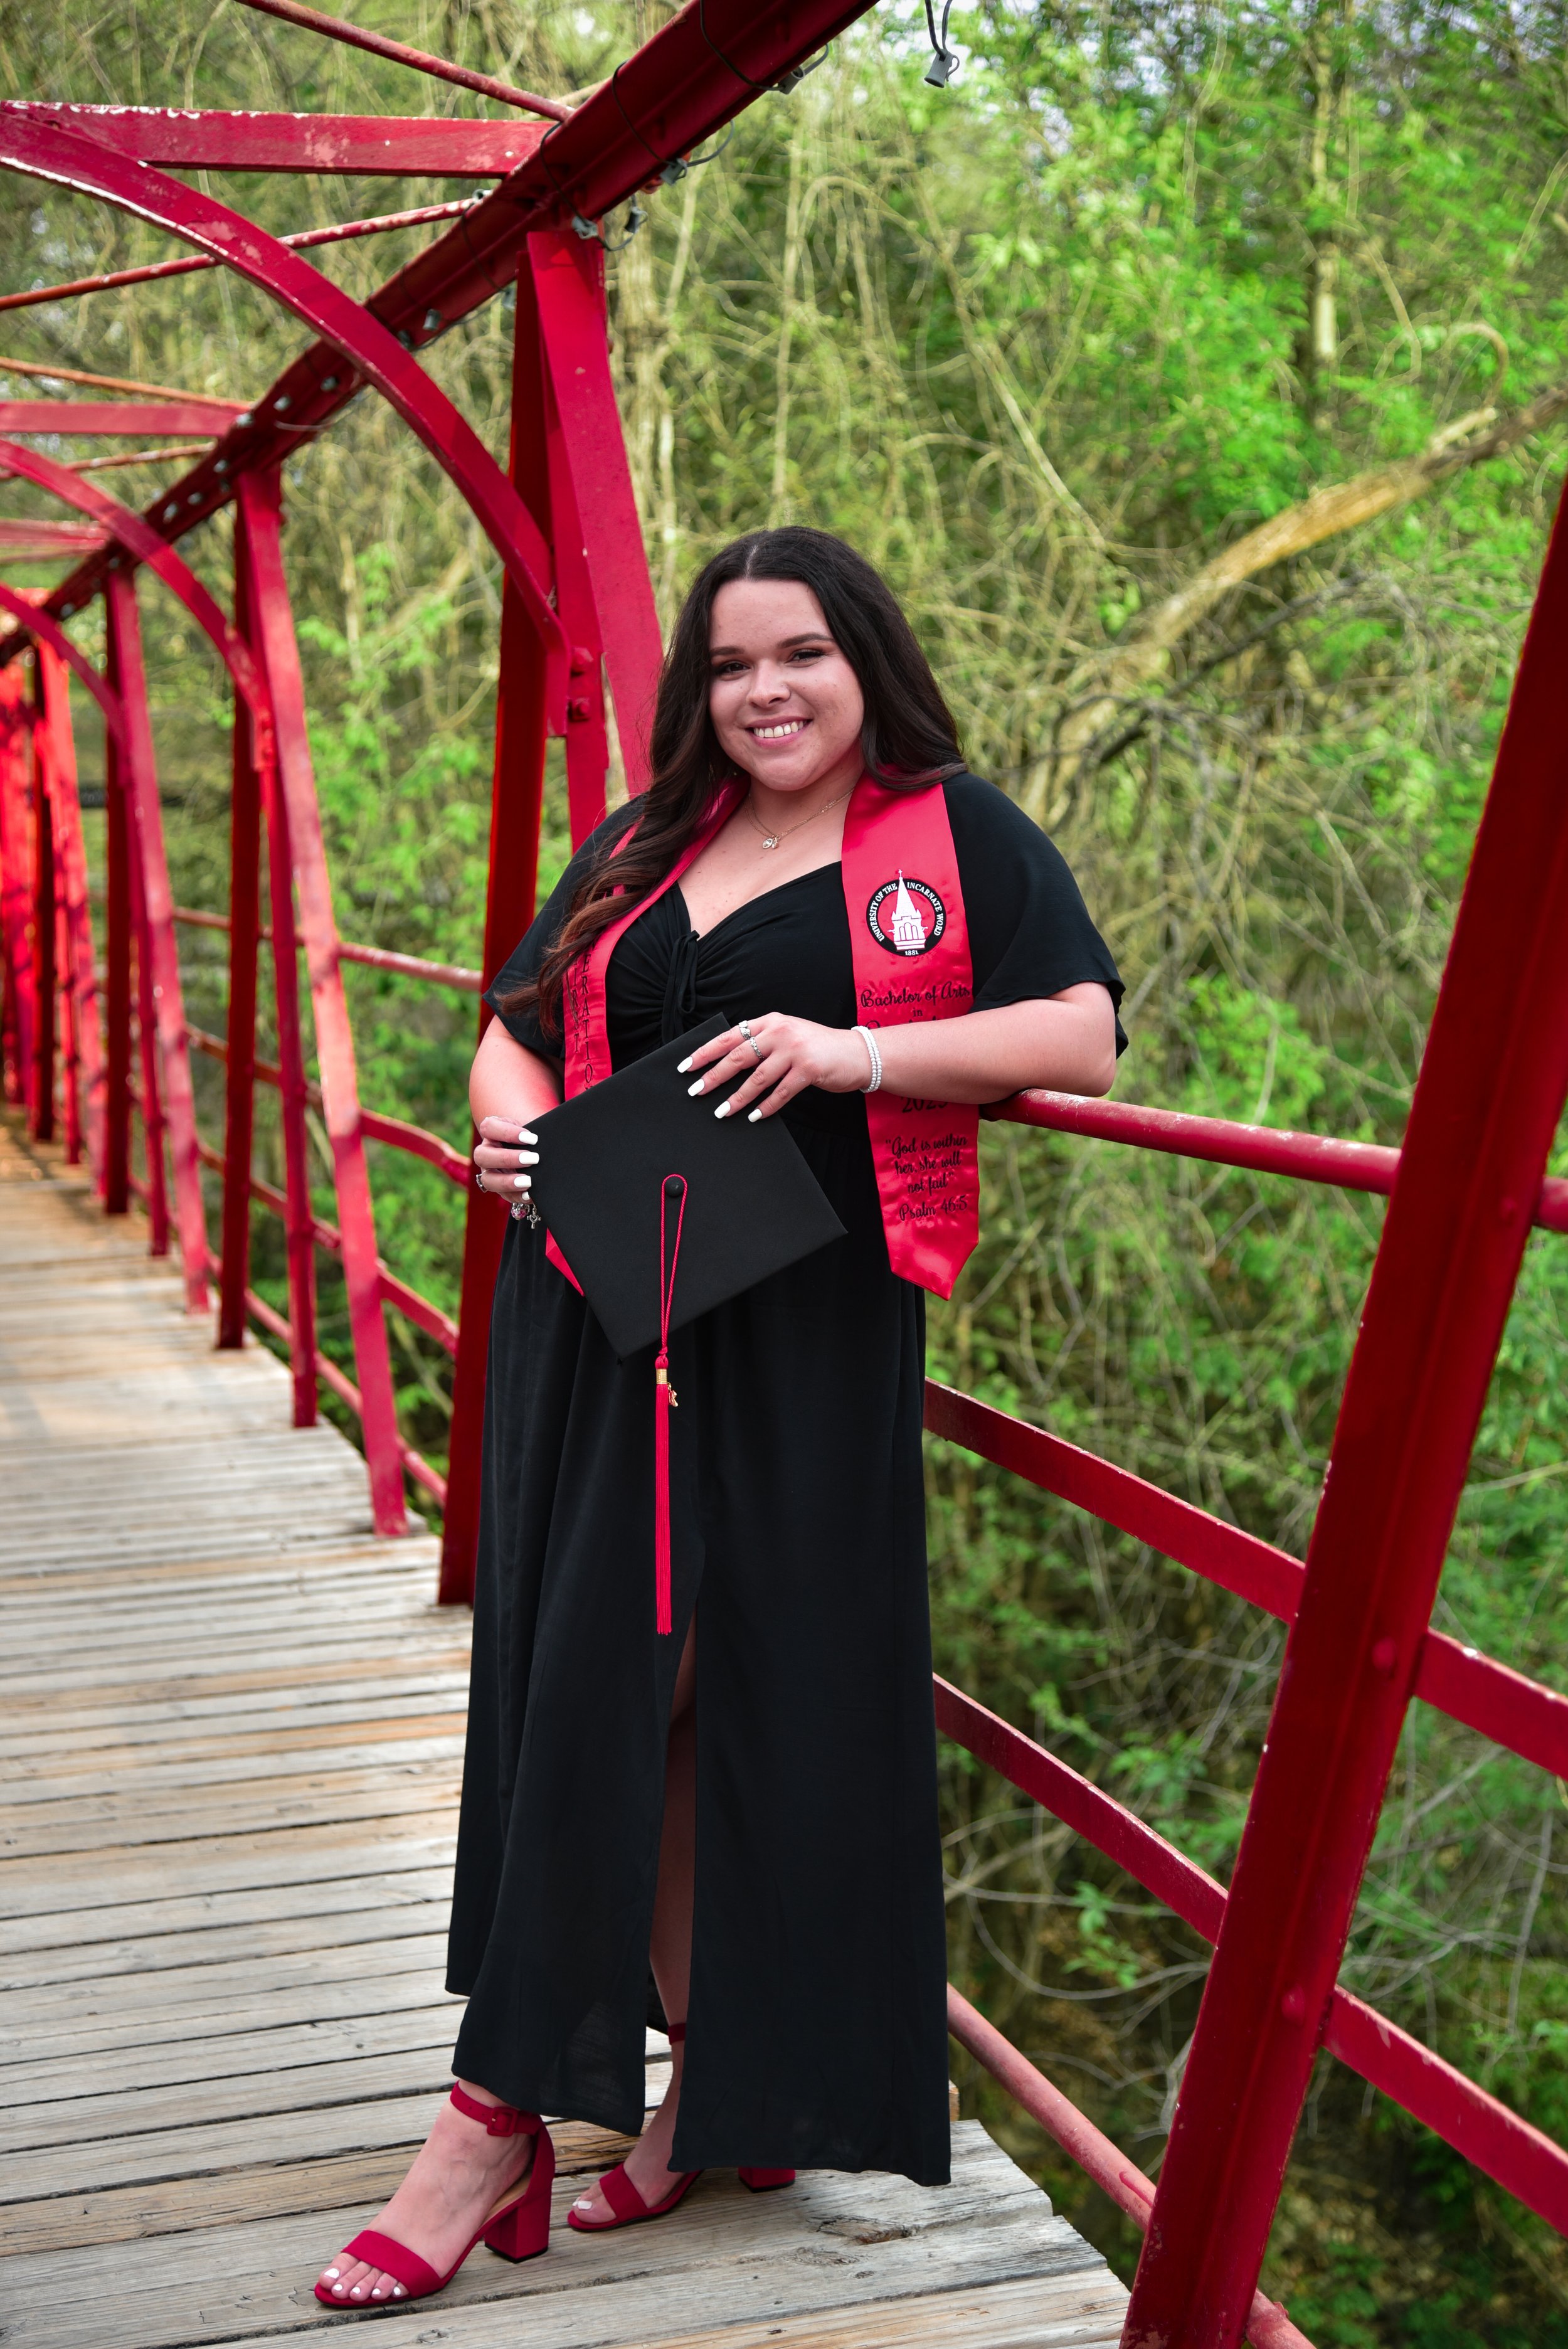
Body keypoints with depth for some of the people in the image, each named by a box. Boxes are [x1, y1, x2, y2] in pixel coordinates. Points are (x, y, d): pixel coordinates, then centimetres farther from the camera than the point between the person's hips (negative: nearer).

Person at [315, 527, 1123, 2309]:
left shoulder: (959, 836, 4)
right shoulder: (642, 847, 17)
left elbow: (1081, 1038, -6)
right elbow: (516, 1024, 21)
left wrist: (857, 1054, -17)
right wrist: (510, 1116, -2)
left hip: (807, 1342, -4)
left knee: (764, 1702, -2)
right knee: (599, 1694, 3)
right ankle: (713, 2090, 17)